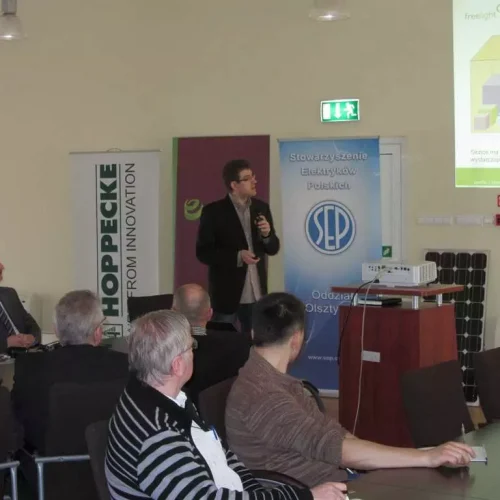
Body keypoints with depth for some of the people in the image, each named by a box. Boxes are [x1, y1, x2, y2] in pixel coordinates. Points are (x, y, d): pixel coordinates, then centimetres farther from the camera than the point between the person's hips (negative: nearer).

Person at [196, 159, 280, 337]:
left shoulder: (261, 207, 7)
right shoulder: (213, 211, -8)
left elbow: (273, 248, 11)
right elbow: (203, 252, -10)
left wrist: (267, 234, -11)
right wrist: (237, 256, -20)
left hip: (256, 293, 4)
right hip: (226, 294, -4)